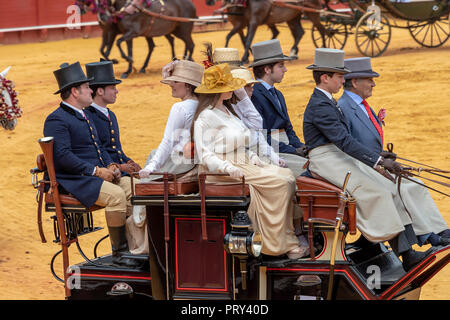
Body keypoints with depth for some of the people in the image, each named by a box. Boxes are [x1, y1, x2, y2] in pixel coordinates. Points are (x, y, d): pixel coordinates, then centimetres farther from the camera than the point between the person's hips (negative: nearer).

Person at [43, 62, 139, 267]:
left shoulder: (85, 117, 22)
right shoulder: (56, 120, -11)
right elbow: (63, 156, -21)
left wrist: (110, 165, 4)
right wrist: (96, 171, -21)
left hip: (99, 175, 10)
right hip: (73, 181, -10)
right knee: (116, 195, -29)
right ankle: (119, 252, -18)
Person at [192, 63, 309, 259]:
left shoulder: (226, 110, 20)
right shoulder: (205, 117, -10)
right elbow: (205, 156, -16)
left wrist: (254, 158, 4)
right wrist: (229, 169, -29)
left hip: (244, 165, 9)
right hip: (220, 174, -9)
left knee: (287, 176, -10)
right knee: (278, 182, -21)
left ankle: (287, 242, -14)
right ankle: (280, 244, -15)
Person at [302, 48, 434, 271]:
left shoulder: (327, 101, 16)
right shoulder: (319, 106, -17)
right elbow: (344, 141, -25)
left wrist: (378, 155, 16)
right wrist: (380, 161, -28)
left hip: (342, 157, 10)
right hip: (326, 160, -10)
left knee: (388, 188, -4)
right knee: (375, 192, -22)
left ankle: (407, 252, -11)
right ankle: (406, 256, -20)